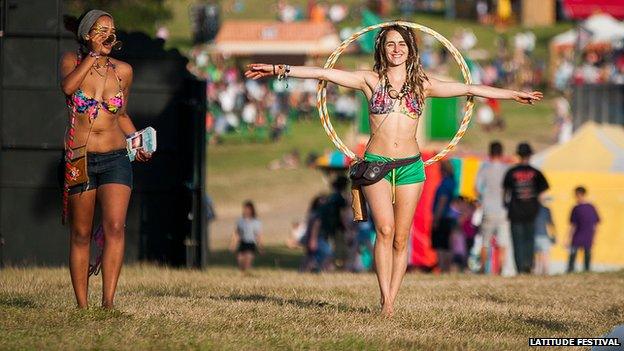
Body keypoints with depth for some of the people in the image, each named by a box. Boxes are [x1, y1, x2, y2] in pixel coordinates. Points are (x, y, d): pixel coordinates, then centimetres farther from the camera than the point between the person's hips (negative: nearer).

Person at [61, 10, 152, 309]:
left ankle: (108, 303, -22)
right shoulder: (72, 61, 3)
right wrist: (94, 55, -14)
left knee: (115, 227, -17)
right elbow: (67, 87, -21)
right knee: (81, 235, 3)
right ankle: (82, 306, 10)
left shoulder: (123, 71, 9)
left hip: (116, 159, 1)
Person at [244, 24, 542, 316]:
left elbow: (469, 89, 13)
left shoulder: (422, 84, 9)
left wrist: (514, 94, 16)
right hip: (376, 163, -2)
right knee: (385, 230, -18)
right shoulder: (371, 80, 4)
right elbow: (323, 74, -2)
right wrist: (279, 70, -9)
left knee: (401, 238, 0)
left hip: (410, 166, 2)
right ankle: (385, 300, -18)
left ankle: (391, 300, 5)